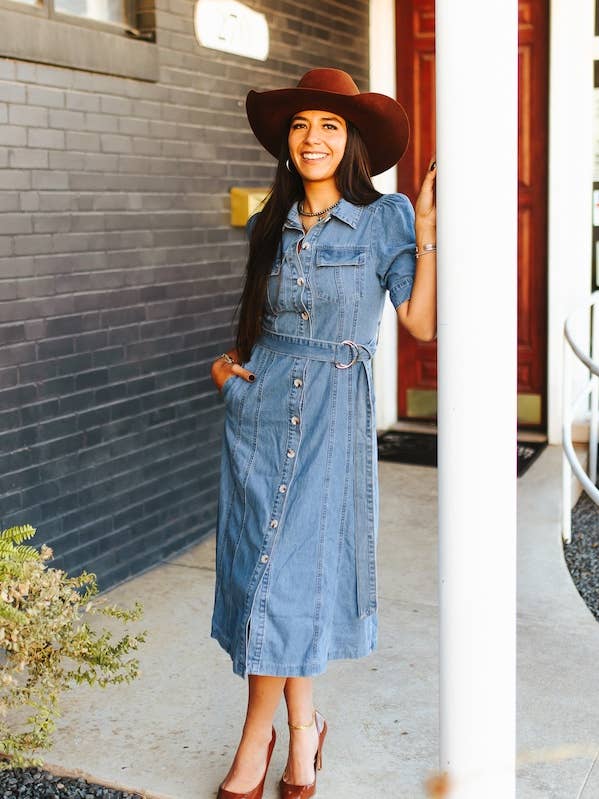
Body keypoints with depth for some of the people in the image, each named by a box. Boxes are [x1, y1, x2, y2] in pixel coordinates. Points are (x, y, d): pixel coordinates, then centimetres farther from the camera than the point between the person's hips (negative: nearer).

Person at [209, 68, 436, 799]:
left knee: (294, 571, -4)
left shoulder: (384, 219, -1)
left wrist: (426, 236, -12)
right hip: (260, 404, 4)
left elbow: (420, 323, -5)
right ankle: (303, 726, 24)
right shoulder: (269, 226, 10)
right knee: (261, 565, 6)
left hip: (332, 412, -4)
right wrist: (229, 362, 4)